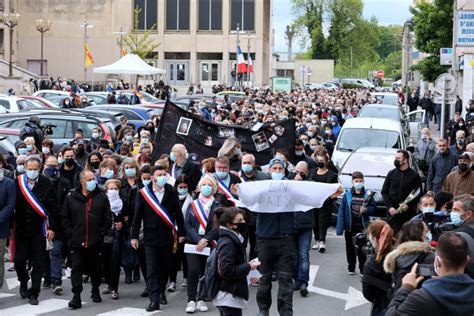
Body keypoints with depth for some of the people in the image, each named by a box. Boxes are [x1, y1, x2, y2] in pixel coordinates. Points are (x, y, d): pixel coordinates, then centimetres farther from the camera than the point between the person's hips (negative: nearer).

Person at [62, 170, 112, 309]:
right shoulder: (71, 198, 2)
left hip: (96, 242, 1)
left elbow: (108, 218, 4)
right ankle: (76, 297, -5)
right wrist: (70, 233, -2)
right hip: (76, 242, -1)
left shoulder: (102, 197, 2)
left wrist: (101, 232, -4)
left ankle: (95, 291, 33)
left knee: (96, 269, 13)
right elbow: (65, 218, 6)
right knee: (77, 269, -4)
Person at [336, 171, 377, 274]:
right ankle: (351, 268, 24)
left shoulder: (367, 195, 0)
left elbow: (373, 208, 7)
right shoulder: (347, 194, -2)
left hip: (362, 226, -1)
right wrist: (340, 227, -8)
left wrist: (366, 210, -15)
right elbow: (341, 210, -3)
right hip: (349, 226, 1)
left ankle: (363, 269, 11)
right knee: (350, 248, 11)